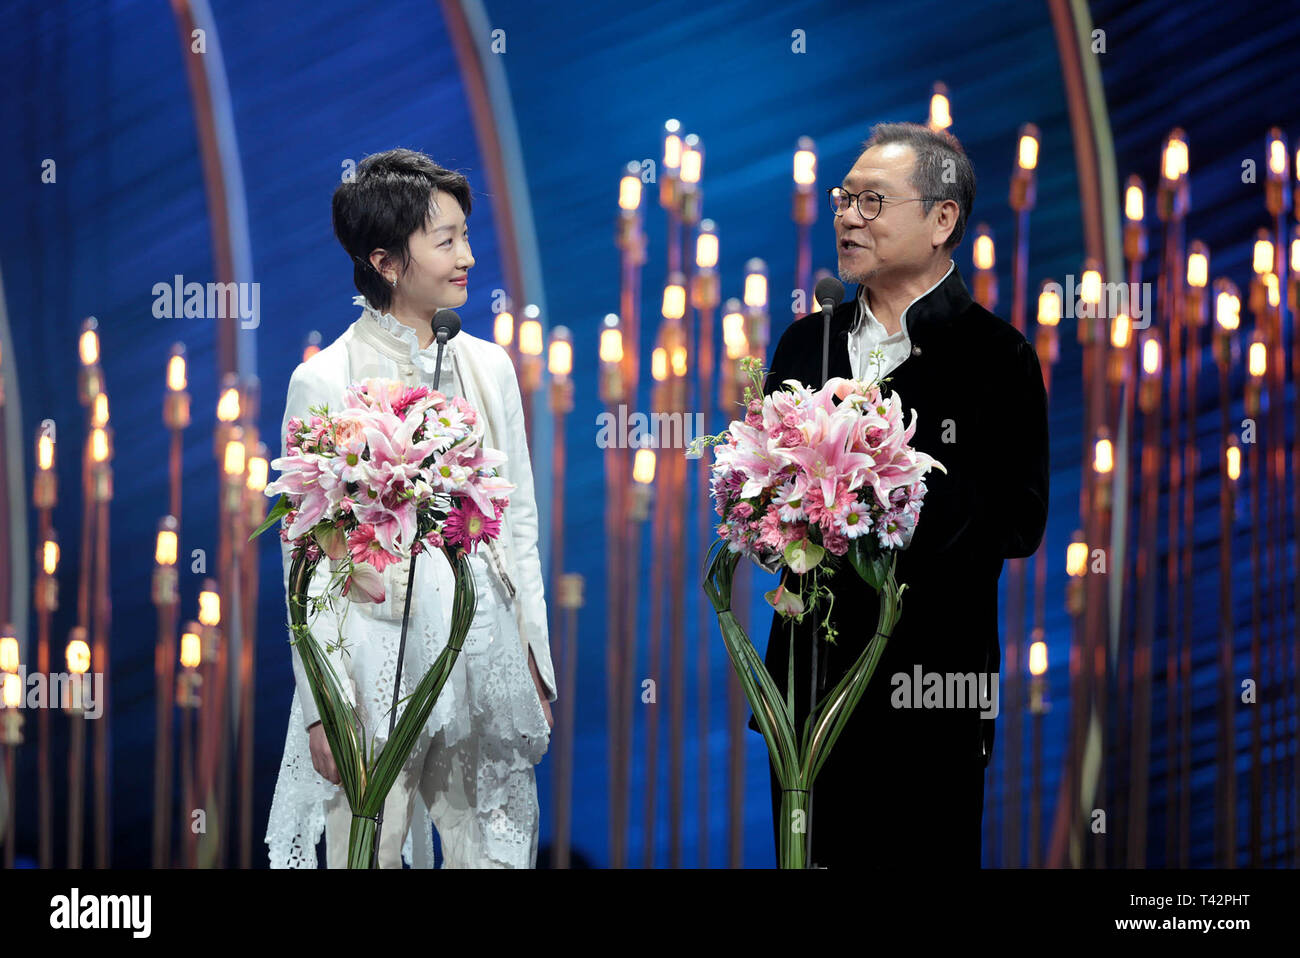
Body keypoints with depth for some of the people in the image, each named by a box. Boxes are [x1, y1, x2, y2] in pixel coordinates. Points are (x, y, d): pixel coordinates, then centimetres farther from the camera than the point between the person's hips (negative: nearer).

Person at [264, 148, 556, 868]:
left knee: (496, 853, 5)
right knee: (369, 855, -3)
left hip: (487, 664, 5)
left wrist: (536, 671, 12)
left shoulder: (489, 367, 11)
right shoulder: (325, 382, -4)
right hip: (379, 666, -4)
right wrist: (324, 708, -10)